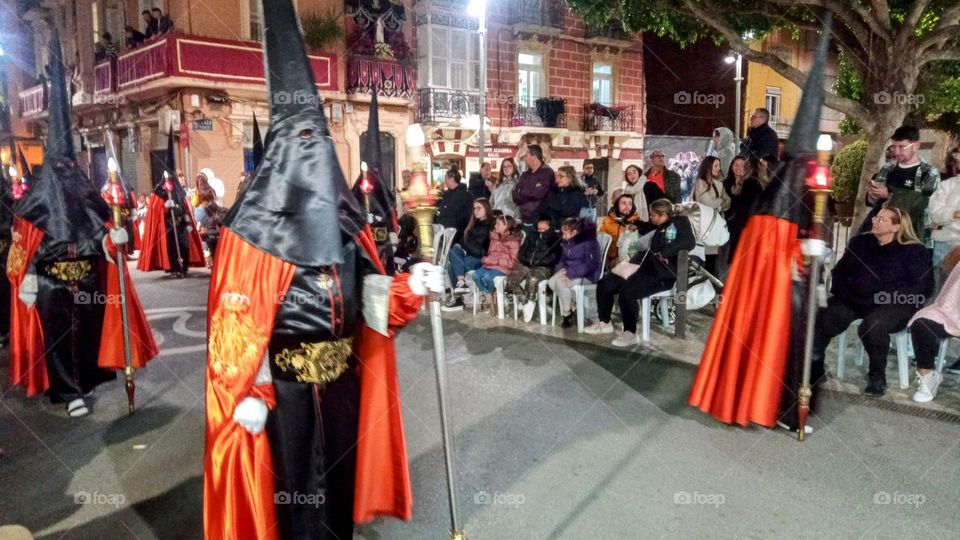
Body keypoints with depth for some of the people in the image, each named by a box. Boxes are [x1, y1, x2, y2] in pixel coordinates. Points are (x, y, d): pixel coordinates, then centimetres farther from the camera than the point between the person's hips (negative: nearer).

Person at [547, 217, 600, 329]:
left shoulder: (589, 242, -15)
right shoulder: (567, 243, 10)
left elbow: (590, 265, -22)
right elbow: (563, 260, 16)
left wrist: (570, 273, -27)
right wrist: (561, 270, -9)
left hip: (587, 276, -8)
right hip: (569, 274, 8)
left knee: (561, 283, -31)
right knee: (551, 282, -21)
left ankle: (567, 314, -15)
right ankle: (571, 306, -10)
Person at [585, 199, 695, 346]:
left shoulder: (680, 222, -3)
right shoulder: (660, 228, 24)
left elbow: (689, 242, -22)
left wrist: (664, 253, -21)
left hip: (663, 273, -9)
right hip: (647, 267, 9)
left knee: (627, 292, -32)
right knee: (604, 284, 3)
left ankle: (630, 333, -15)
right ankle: (604, 322, 17)